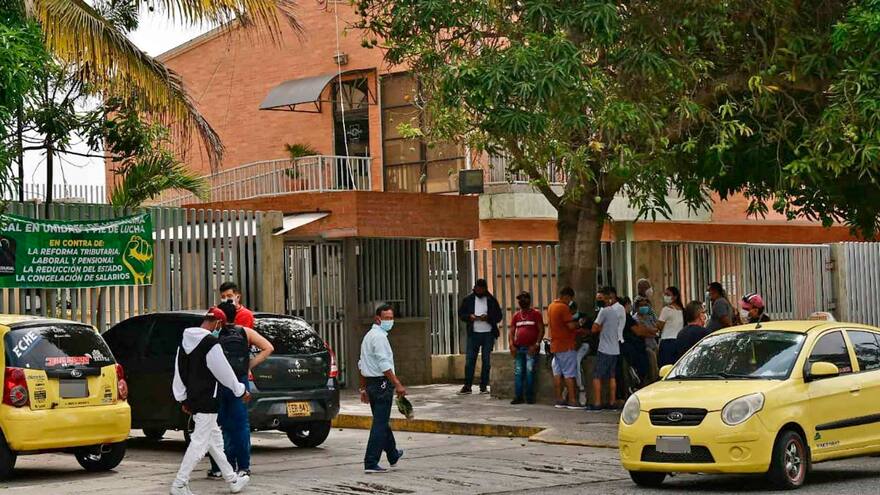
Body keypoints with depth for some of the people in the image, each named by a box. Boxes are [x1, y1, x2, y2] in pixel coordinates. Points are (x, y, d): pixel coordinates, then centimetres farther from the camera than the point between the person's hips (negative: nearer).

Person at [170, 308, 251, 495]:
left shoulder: (185, 342, 9)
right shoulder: (211, 343, -17)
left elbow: (179, 372, 14)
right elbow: (224, 372, -11)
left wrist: (183, 399, 19)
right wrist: (241, 392, 3)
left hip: (193, 399, 10)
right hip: (207, 401, -9)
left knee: (215, 440, 16)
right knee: (199, 443, -6)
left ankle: (233, 480, 24)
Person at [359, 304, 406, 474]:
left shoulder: (368, 336, 17)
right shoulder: (379, 337, -15)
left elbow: (361, 364, 21)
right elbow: (384, 365, -23)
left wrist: (364, 388, 25)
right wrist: (397, 385, -23)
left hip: (371, 383, 10)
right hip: (383, 384, -10)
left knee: (382, 422, 22)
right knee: (380, 424, -7)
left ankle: (393, 455, 39)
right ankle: (371, 463, -9)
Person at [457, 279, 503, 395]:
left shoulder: (492, 300, 4)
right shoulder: (468, 300, 7)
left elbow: (499, 317, 4)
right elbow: (460, 313, 10)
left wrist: (488, 317, -14)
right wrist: (469, 316, -10)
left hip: (488, 334, 0)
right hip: (473, 333, 0)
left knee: (486, 361, 3)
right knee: (470, 360, -3)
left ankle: (484, 386, 10)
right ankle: (467, 386, 1)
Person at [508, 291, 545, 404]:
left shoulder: (536, 314, 4)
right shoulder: (516, 316, 17)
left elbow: (541, 330, -2)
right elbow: (511, 332, 15)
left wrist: (536, 345, -13)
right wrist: (511, 345, -2)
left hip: (531, 348, -4)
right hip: (518, 348, 4)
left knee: (530, 372, -10)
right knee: (518, 373, 0)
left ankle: (529, 397, -5)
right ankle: (518, 396, 2)